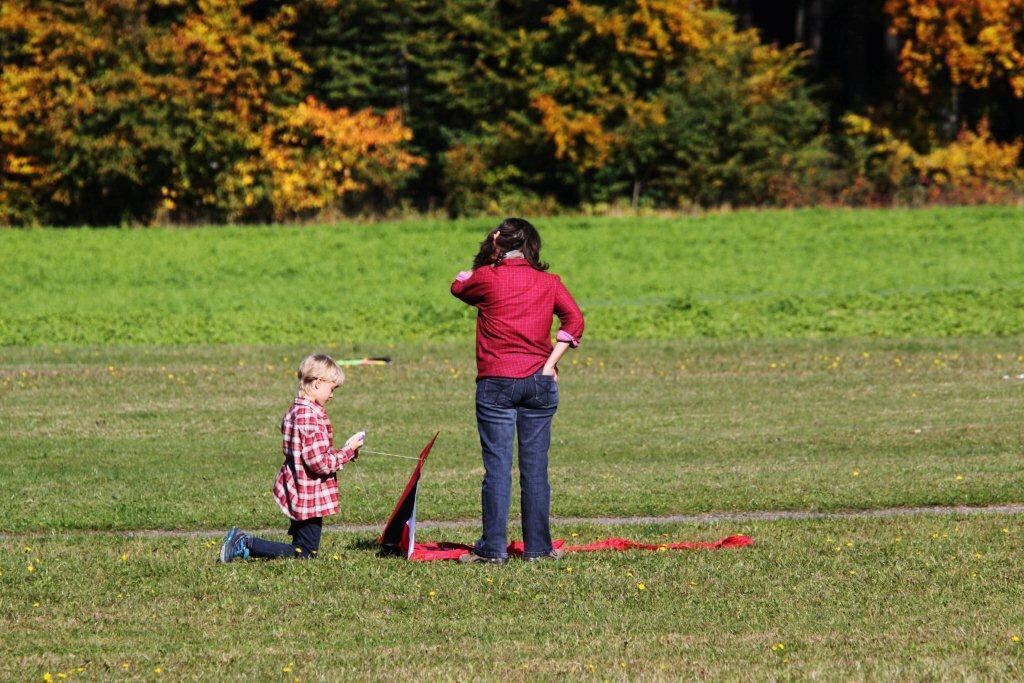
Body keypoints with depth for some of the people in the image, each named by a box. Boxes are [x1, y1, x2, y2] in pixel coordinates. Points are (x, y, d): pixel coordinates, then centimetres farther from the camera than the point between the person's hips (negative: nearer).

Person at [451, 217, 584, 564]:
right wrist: (550, 363, -2)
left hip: (496, 383, -3)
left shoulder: (487, 278, -4)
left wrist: (487, 259, 16)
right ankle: (537, 546, 10)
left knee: (497, 467, -2)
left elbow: (458, 287, 15)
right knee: (535, 468, 7)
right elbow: (574, 320, -1)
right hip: (539, 381, 3)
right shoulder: (548, 282, 6)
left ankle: (493, 548, -3)